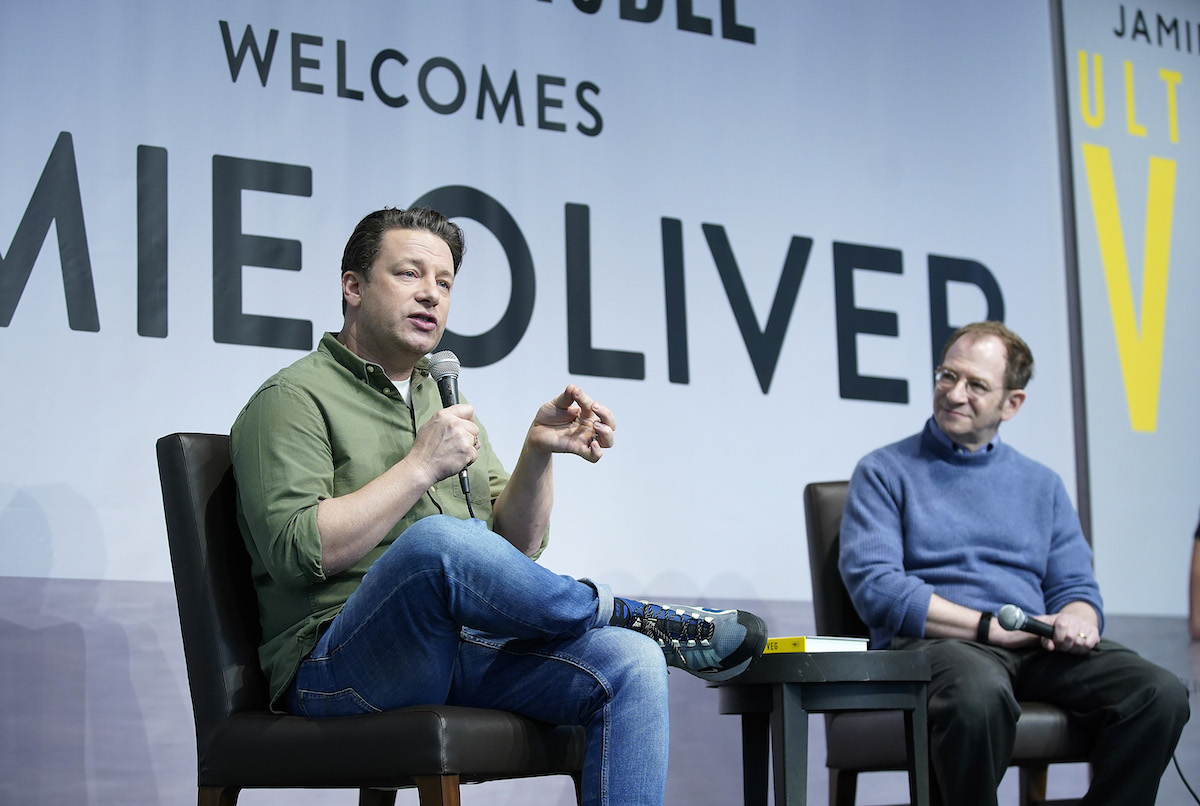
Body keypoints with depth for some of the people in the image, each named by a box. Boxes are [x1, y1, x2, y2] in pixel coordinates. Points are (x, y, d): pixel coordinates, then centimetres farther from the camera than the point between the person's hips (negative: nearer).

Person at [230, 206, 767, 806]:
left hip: (468, 650, 7)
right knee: (438, 540, -37)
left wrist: (538, 453, -1)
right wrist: (421, 466, -14)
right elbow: (299, 549, -15)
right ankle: (640, 619, -16)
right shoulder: (293, 398, 1)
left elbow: (516, 547, 17)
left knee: (630, 664, -20)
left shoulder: (442, 401, 25)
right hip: (335, 666, -6)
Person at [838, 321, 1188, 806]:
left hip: (1037, 652, 4)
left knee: (1161, 694, -23)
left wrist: (1076, 619, -8)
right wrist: (990, 627, -12)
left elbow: (1077, 589, 18)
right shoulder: (884, 472, 9)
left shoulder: (1042, 486, 24)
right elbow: (874, 587, -5)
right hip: (929, 642, -4)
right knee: (980, 693, -41)